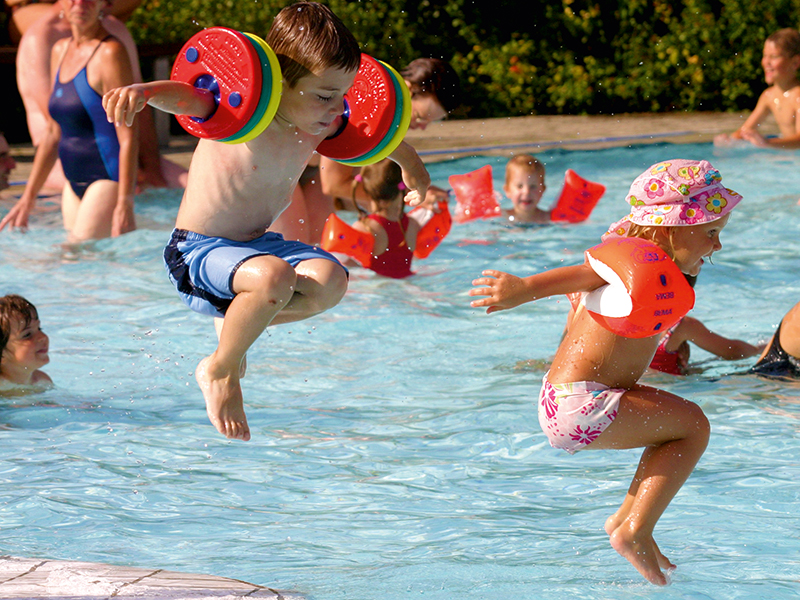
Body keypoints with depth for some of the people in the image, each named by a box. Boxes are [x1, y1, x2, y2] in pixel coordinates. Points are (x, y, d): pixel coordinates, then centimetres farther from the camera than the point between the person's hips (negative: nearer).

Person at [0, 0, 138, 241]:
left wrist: (125, 203, -20)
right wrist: (28, 197, 16)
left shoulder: (109, 53, -11)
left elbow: (128, 137, -15)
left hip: (108, 180, -8)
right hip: (74, 185, 8)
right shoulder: (60, 50, 13)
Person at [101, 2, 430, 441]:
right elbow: (184, 96, -46)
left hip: (258, 242, 7)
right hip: (198, 251, -7)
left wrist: (411, 167, 32)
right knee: (273, 278, -37)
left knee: (329, 281, -21)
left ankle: (235, 321, 5)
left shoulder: (323, 123, -4)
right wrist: (141, 92, -66)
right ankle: (220, 371, -10)